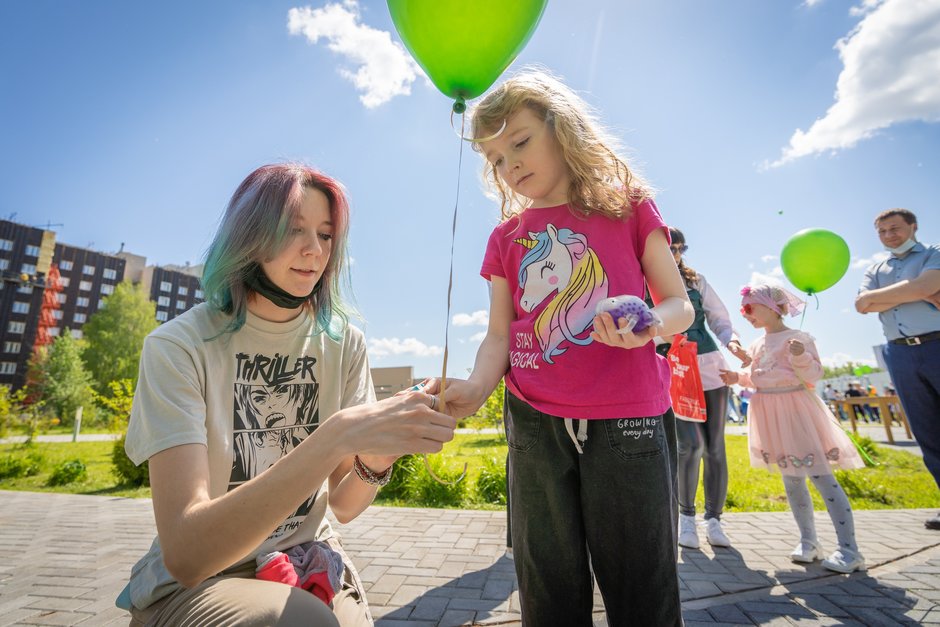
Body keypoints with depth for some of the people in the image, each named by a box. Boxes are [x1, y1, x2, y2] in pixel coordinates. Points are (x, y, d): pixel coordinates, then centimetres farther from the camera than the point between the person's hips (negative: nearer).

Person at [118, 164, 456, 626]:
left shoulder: (342, 344, -7)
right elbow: (184, 553, -27)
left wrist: (374, 461, -27)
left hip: (306, 561, 3)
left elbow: (342, 506, -4)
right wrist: (338, 436, -39)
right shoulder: (178, 347, -17)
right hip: (191, 583, -2)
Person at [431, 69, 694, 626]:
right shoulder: (507, 238, 11)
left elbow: (680, 304, 4)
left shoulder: (627, 205, 5)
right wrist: (476, 387, -14)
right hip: (534, 425, 3)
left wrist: (649, 322, -19)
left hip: (627, 419, -2)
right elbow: (500, 334, 6)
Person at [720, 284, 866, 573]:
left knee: (821, 476, -5)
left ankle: (849, 548, 5)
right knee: (791, 480, 13)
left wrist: (801, 356, -31)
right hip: (771, 416, 7)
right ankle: (808, 540, 25)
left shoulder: (798, 338, -8)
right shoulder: (758, 344, 13)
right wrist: (739, 378, 6)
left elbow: (813, 375, -14)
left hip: (796, 411, -7)